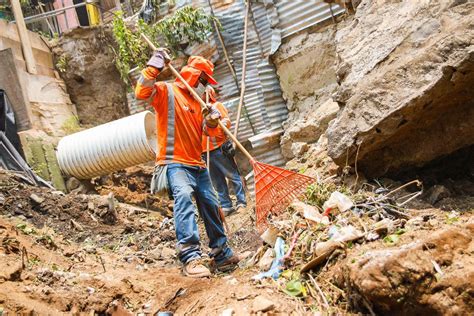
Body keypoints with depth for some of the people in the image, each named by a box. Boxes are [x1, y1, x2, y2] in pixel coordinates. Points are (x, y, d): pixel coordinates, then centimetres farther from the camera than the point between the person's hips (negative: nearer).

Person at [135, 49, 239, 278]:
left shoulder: (196, 100, 21)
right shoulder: (166, 91, -3)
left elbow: (203, 130, 23)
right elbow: (142, 92, -23)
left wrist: (212, 120, 1)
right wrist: (155, 66, -22)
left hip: (197, 164, 8)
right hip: (174, 163, -8)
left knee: (211, 206, 11)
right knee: (183, 196, -33)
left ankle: (221, 254, 27)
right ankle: (190, 257, -39)